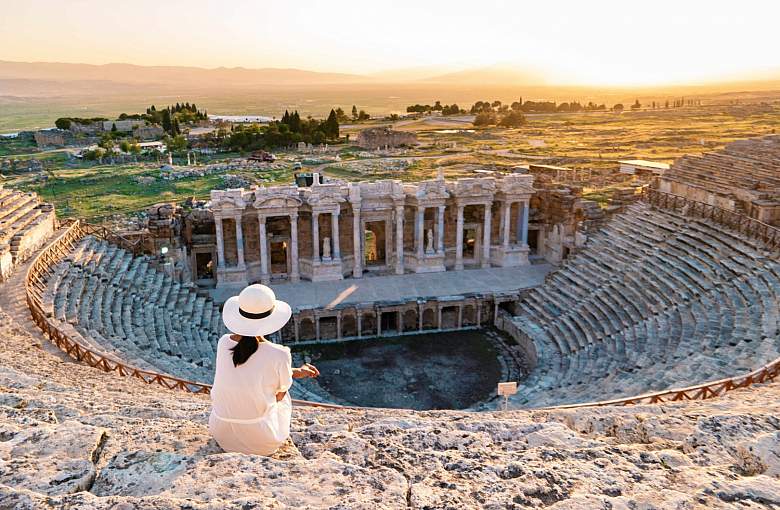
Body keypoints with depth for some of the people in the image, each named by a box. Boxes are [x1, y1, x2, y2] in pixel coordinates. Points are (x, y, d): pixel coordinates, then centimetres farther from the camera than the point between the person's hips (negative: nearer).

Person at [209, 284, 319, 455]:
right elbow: (279, 395, -5)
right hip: (261, 442, -3)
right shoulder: (280, 355, -22)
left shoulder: (224, 343, -10)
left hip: (221, 435, 4)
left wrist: (296, 372, 12)